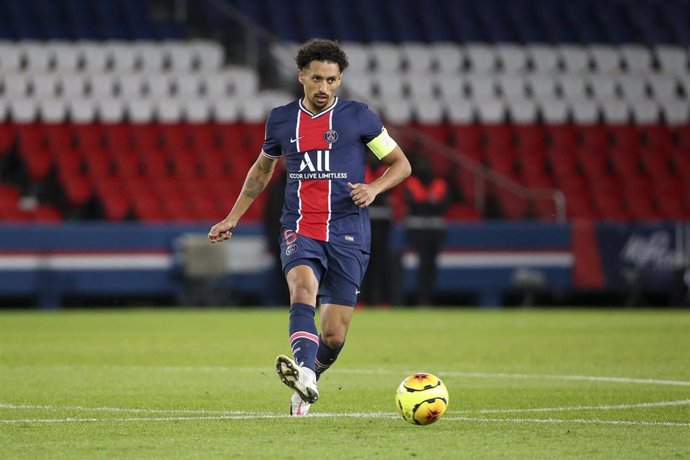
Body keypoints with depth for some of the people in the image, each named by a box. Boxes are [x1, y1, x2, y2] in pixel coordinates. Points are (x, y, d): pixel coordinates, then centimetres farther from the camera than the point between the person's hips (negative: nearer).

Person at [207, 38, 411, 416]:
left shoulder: (358, 117, 1)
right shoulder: (281, 120, 9)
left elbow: (401, 164, 8)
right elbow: (262, 169, 27)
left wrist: (374, 188, -11)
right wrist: (233, 218, 23)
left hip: (347, 233, -1)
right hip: (299, 230, 1)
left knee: (334, 335, -2)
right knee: (303, 288, -32)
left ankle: (309, 379, 29)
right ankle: (305, 374, -53)